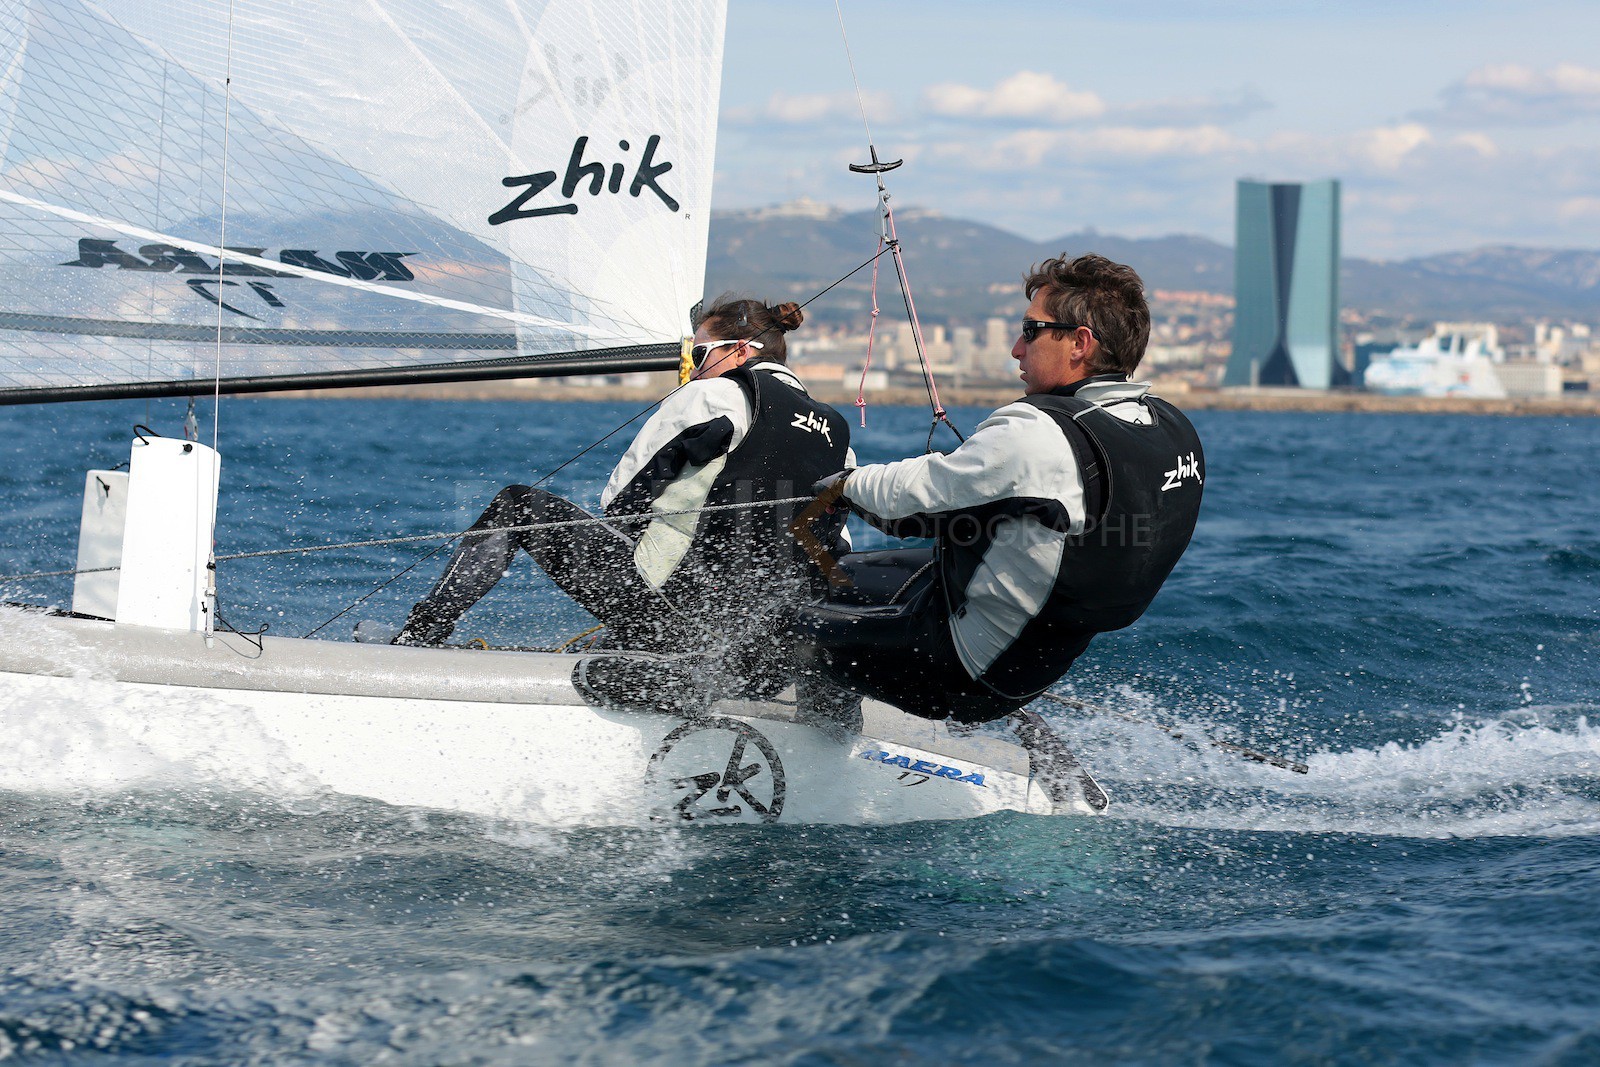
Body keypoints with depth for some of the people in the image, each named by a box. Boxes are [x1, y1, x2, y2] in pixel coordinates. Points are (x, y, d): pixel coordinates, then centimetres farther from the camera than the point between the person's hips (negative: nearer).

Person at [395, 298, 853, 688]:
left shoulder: (712, 396, -1)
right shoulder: (837, 434, 14)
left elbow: (617, 499, 2)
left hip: (672, 599, -6)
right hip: (760, 641, 6)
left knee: (516, 505, 14)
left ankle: (418, 636, 14)